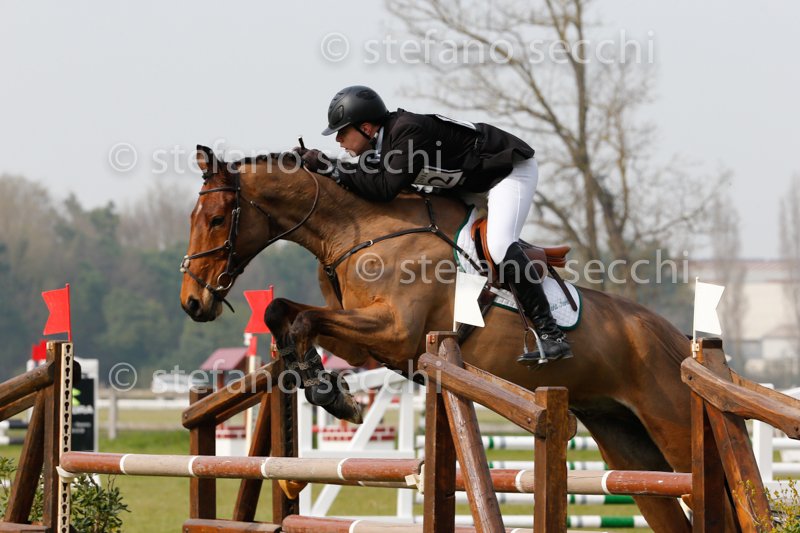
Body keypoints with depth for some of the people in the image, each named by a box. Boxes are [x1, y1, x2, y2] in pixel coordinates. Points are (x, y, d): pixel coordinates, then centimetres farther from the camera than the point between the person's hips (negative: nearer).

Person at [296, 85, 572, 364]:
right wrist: (315, 163, -8)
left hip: (512, 169, -10)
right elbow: (365, 178, 2)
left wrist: (332, 168, -31)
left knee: (498, 245, -27)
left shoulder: (409, 132, -31)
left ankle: (551, 336, -29)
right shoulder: (384, 138, -2)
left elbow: (385, 188, -36)